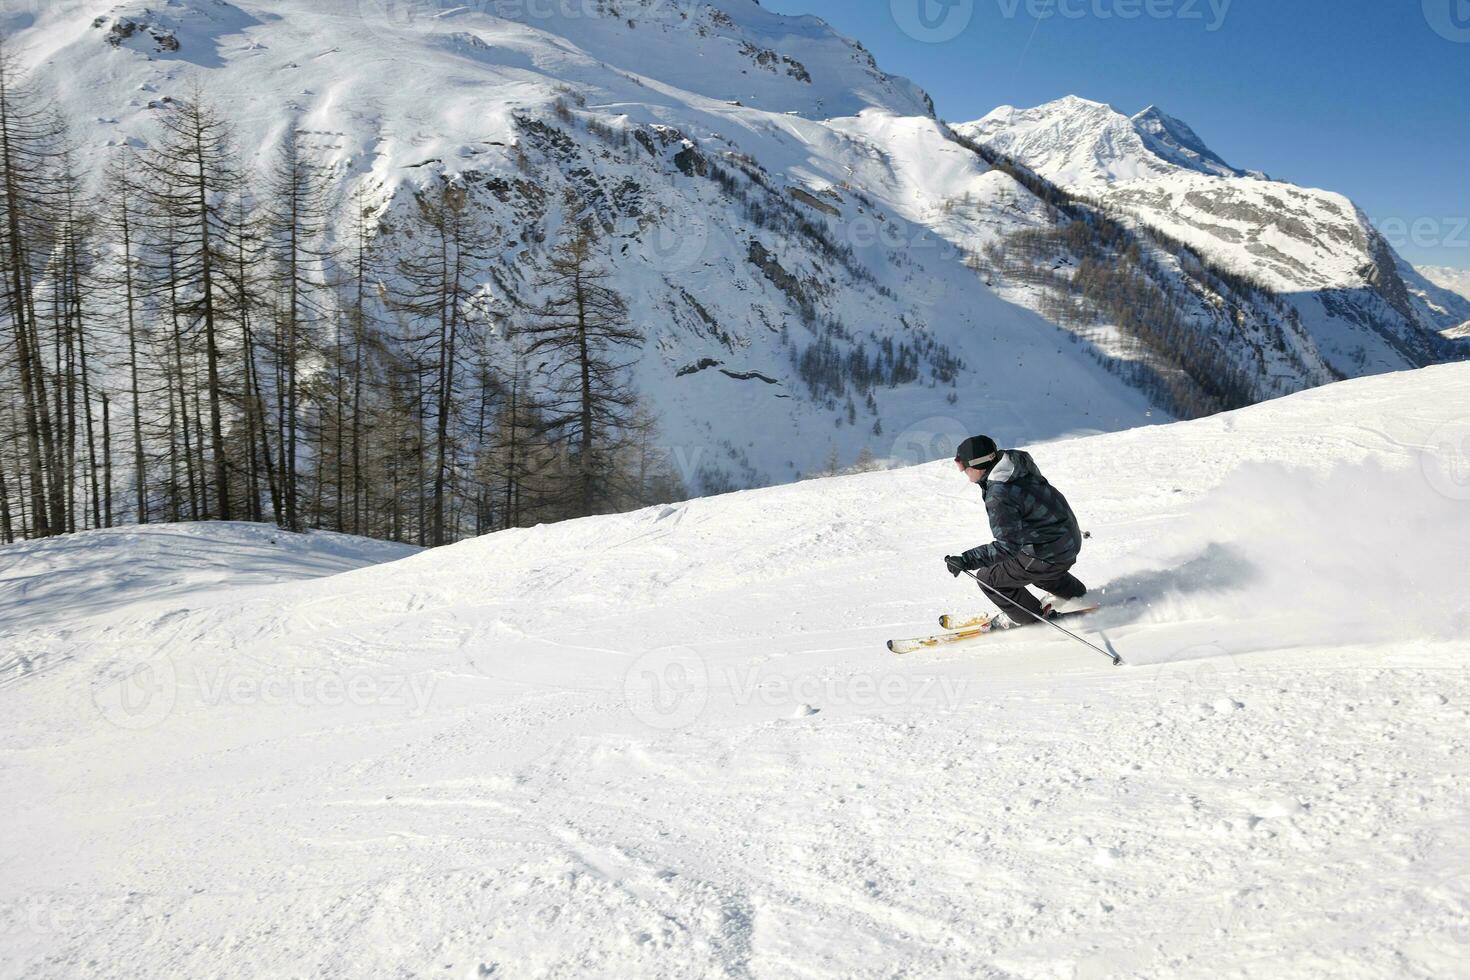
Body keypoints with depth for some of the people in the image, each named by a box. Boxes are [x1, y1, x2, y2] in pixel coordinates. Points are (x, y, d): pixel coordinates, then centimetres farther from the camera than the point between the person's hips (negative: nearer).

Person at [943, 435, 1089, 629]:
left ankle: (1030, 617, 25)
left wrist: (966, 561, -35)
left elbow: (1008, 546, -33)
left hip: (1051, 553, -9)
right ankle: (1077, 595, 50)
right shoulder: (1017, 460, -4)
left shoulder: (999, 496, -31)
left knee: (988, 578, 3)